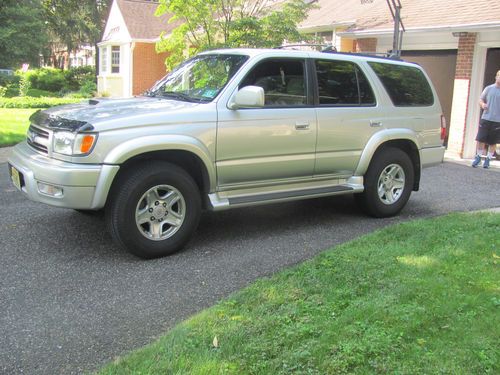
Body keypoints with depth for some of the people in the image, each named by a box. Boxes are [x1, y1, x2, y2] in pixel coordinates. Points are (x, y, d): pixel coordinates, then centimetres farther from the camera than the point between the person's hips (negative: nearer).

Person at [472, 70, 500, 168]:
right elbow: (481, 100, 13)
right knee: (481, 139, -1)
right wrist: (482, 104, -9)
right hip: (485, 118, 0)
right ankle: (478, 157, 15)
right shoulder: (488, 88, 5)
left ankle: (488, 159, 17)